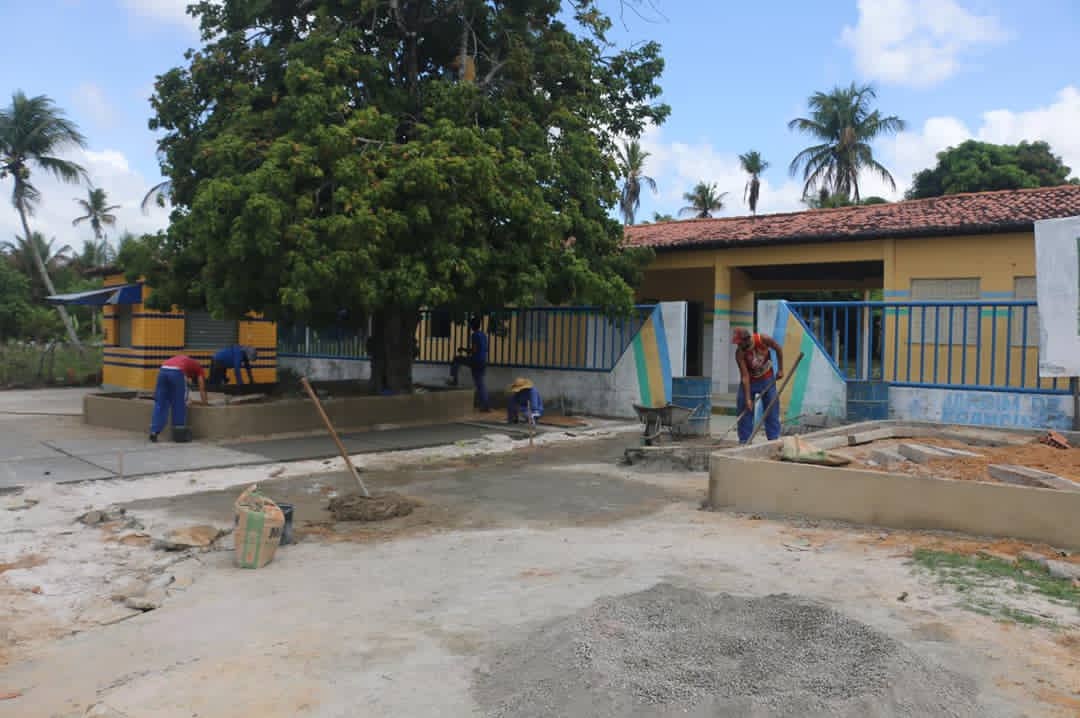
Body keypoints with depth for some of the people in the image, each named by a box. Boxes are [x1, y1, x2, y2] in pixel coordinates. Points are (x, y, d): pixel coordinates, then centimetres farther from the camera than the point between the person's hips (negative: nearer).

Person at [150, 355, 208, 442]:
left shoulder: (182, 360, 42)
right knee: (179, 404, 8)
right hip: (177, 372, -5)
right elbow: (202, 388, 27)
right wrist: (205, 402, 39)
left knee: (160, 404, 9)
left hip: (163, 370, 5)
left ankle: (154, 432, 2)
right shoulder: (198, 368, 29)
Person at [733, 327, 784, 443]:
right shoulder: (739, 353, -25)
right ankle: (744, 442, 2)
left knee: (772, 411, 1)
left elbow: (778, 349, -5)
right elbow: (745, 376, -24)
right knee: (744, 411, -4)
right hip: (749, 382, 0)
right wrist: (748, 398, -26)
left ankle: (774, 440, 5)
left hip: (767, 379, 1)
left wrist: (780, 370, -2)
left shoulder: (763, 339, -25)